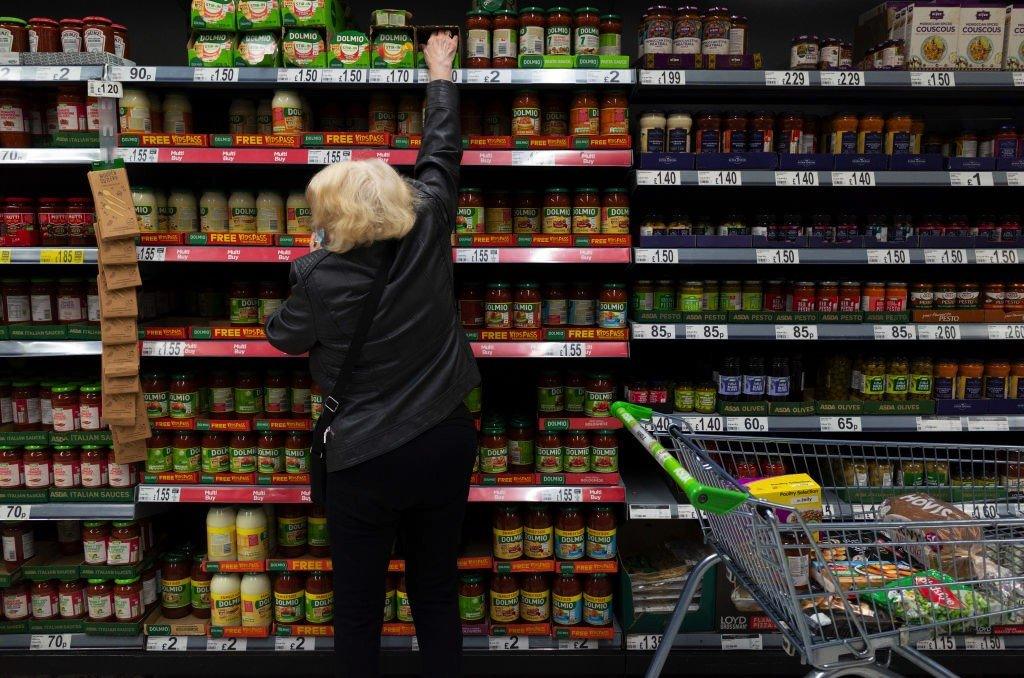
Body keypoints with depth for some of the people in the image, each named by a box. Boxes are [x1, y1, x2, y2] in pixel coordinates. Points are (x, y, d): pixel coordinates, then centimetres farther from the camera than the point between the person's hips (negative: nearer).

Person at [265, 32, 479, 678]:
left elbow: (286, 337, 4)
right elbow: (442, 152, 8)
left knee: (359, 608, 13)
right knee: (438, 594, 18)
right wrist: (440, 71, 23)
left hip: (367, 460, -4)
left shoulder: (320, 277, -16)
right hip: (448, 443, 4)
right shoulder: (428, 233, -9)